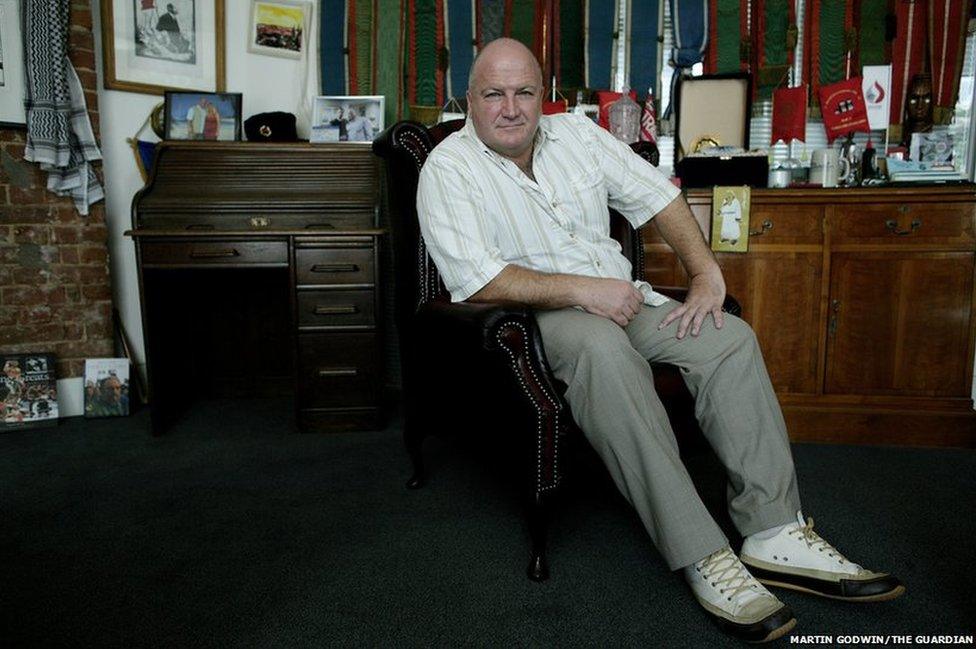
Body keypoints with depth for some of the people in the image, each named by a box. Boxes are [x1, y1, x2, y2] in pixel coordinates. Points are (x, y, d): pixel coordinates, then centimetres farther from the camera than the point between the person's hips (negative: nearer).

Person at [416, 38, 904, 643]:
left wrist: (707, 273, -2)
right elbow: (476, 280, -17)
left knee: (731, 337, -16)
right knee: (603, 349, -38)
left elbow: (657, 195, 11)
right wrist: (582, 290, -21)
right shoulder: (448, 170, -5)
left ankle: (775, 536, -14)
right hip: (532, 316, -5)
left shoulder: (574, 131, 11)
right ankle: (703, 558, -33)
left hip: (618, 297, 6)